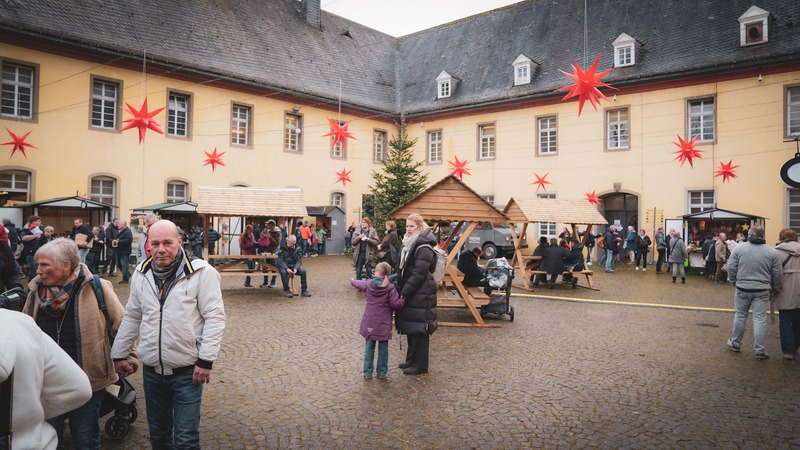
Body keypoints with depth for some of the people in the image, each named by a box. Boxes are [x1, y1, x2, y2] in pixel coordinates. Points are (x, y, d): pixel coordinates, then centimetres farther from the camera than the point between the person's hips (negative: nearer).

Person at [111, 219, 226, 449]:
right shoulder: (141, 273, 4)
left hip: (187, 370, -5)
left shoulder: (201, 272, -14)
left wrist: (206, 360, -16)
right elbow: (132, 317, 14)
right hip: (151, 370, 5)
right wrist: (119, 354, 14)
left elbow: (214, 317, -13)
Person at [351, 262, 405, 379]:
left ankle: (368, 372, 14)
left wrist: (352, 281, 42)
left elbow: (359, 284, 20)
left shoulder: (368, 284, -2)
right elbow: (395, 304, -15)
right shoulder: (390, 287, -11)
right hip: (384, 323, -2)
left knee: (369, 347, 11)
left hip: (370, 322, 2)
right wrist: (403, 300, 5)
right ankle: (382, 372, 16)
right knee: (383, 348, 10)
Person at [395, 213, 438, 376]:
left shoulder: (424, 248, -16)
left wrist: (403, 293, -18)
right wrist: (400, 290, 9)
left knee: (419, 329, -1)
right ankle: (411, 359, 28)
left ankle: (420, 364, 9)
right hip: (410, 294, 9)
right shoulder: (409, 244, 13)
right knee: (410, 328, 15)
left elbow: (418, 274, -20)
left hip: (421, 295, -9)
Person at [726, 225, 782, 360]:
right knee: (760, 319, 3)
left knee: (740, 316, 13)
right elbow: (777, 275, 3)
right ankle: (760, 351, 6)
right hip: (762, 290, 0)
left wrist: (734, 281, 14)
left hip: (742, 288, 0)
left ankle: (735, 344, 25)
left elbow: (731, 268, -1)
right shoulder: (772, 252, 0)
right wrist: (776, 289, 17)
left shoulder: (739, 247, -4)